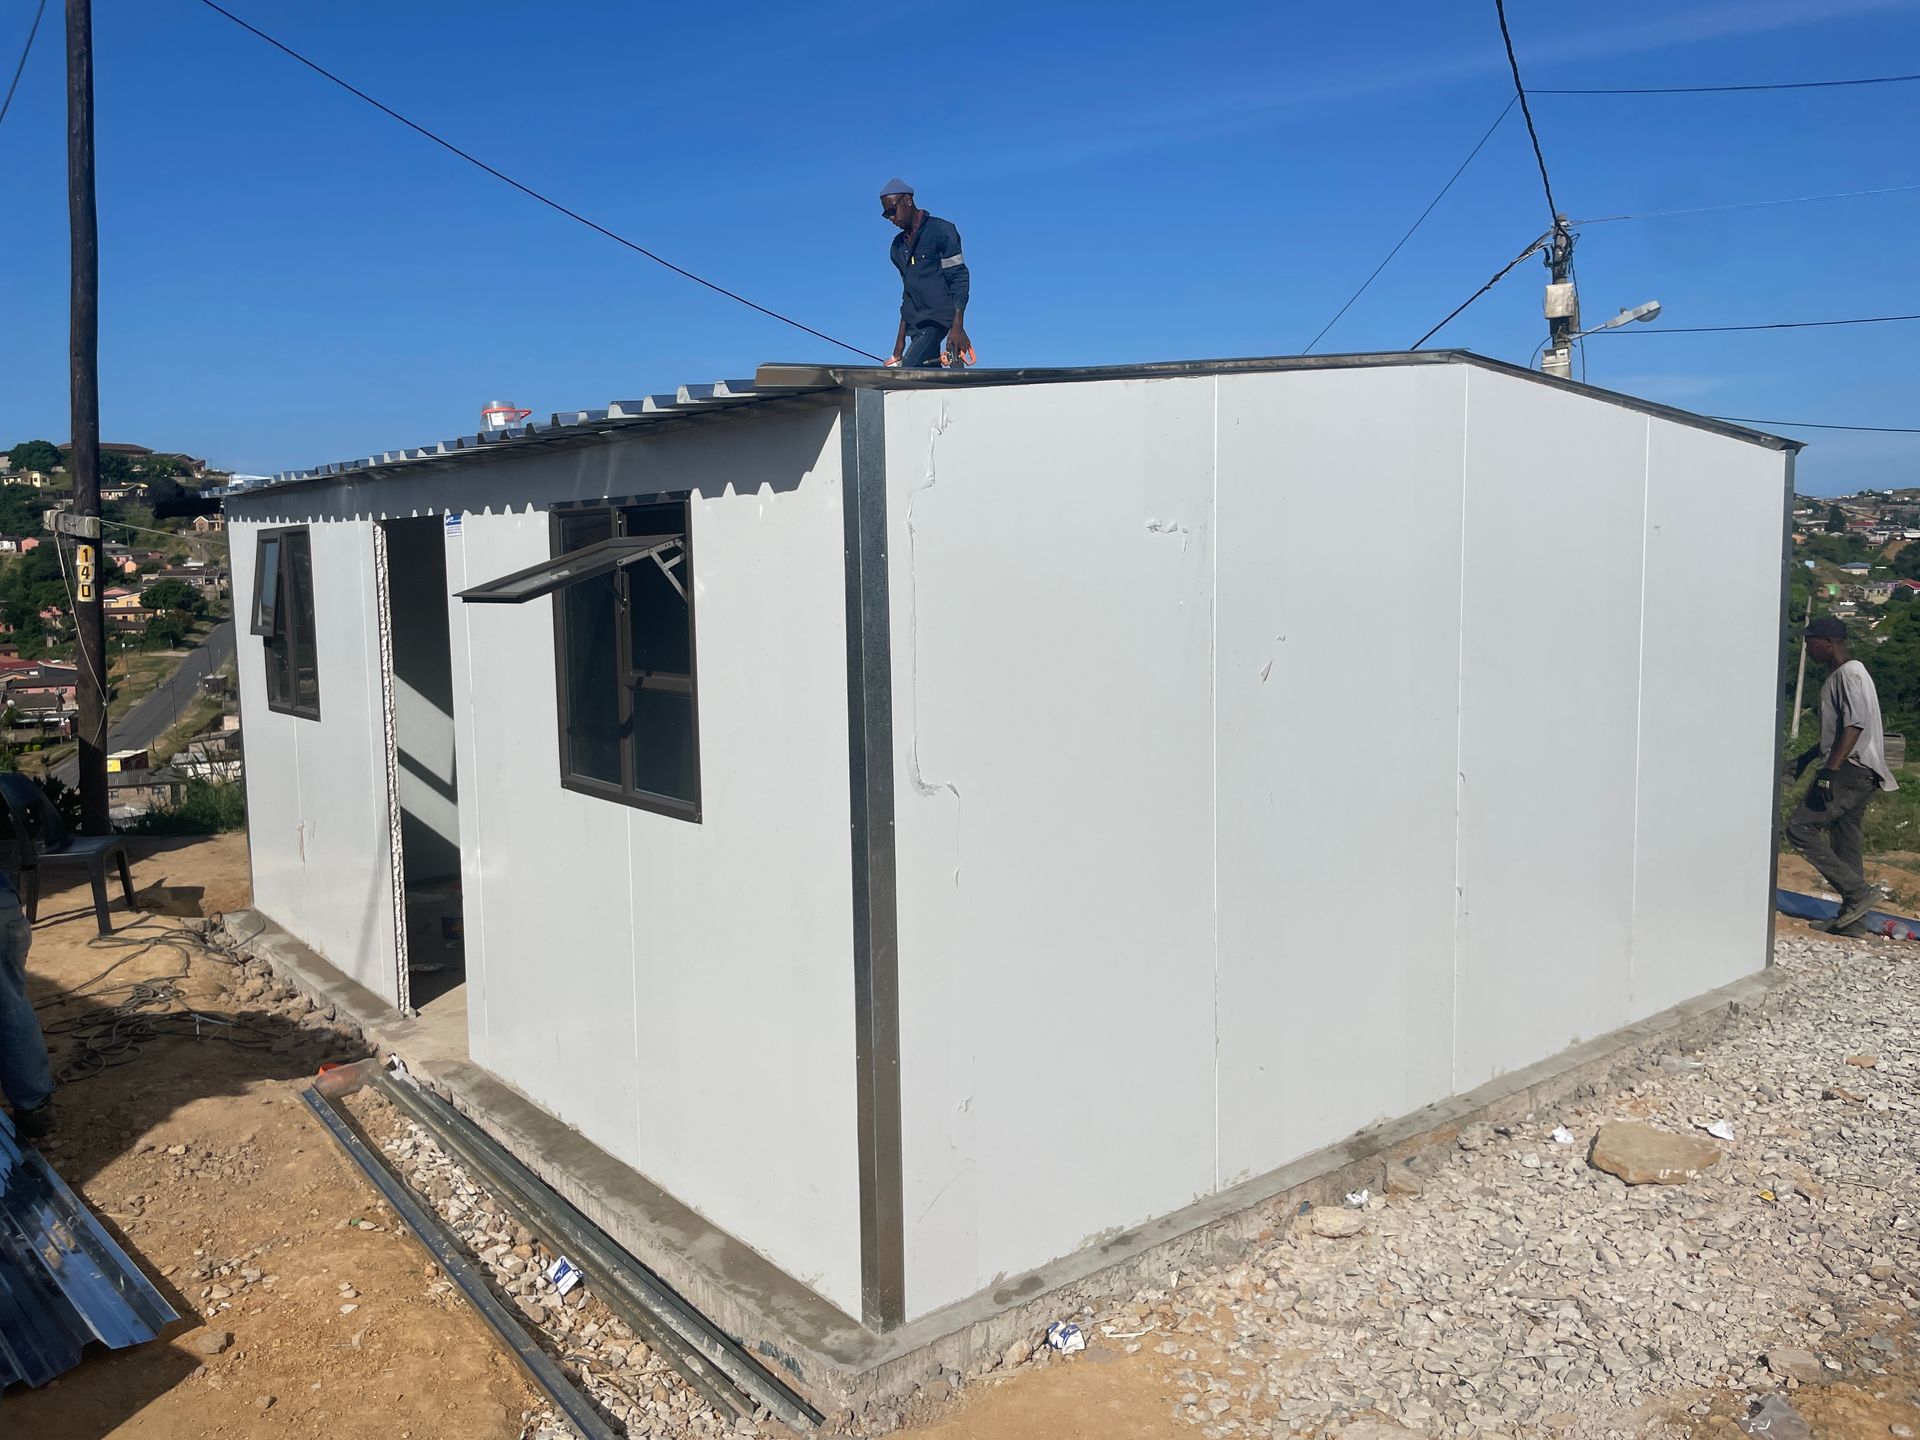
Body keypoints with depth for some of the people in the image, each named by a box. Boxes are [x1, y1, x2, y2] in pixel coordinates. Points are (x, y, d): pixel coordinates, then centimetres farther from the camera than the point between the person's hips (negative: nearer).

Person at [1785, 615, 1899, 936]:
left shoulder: (1849, 674, -14)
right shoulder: (1839, 675, 18)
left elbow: (1854, 726, -23)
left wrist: (1830, 771, -27)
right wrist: (1808, 756, 31)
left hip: (1850, 772, -10)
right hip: (1853, 773, 10)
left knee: (1800, 827, -11)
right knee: (1845, 845, 10)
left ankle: (1857, 892, -9)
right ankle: (1852, 919, 13)